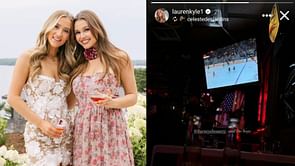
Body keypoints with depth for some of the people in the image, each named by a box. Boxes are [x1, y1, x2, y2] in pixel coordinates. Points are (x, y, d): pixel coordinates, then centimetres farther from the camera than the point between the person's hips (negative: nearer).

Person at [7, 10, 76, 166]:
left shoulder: (66, 62, 10)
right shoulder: (28, 57, -4)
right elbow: (13, 97, -7)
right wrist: (41, 123, -12)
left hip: (66, 133, 5)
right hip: (39, 134, -4)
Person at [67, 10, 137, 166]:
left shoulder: (119, 58, -2)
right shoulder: (77, 63, 10)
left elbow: (133, 96, 1)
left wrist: (112, 102, -15)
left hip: (111, 131, -3)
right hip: (83, 134, 4)